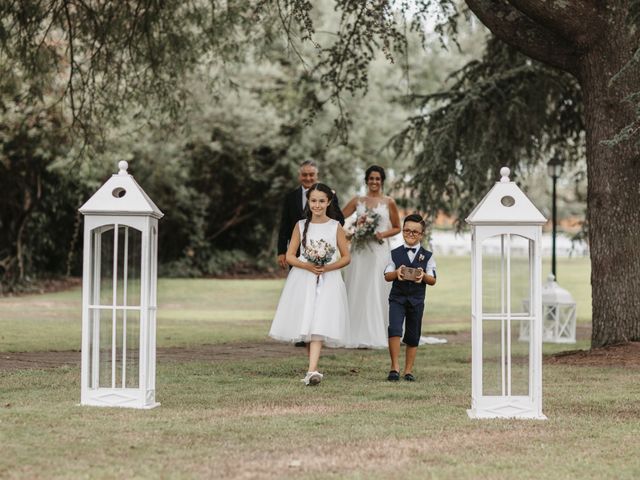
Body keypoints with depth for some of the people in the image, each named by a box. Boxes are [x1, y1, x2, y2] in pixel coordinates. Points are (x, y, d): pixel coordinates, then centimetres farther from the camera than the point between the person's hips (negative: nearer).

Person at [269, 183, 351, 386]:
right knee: (305, 325, 3)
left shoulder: (335, 227, 3)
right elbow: (290, 256, 5)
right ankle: (313, 368, 18)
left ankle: (312, 371, -25)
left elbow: (346, 257, 6)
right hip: (303, 279, 2)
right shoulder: (301, 226, 5)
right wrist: (307, 266, -14)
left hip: (328, 280, -2)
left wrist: (328, 267, -12)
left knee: (318, 325, -14)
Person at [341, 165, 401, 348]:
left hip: (379, 250, -2)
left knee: (376, 292, -4)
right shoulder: (357, 201, 10)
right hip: (359, 251, 2)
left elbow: (397, 228, 10)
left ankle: (375, 336, -1)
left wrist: (383, 234, -7)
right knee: (356, 292, -1)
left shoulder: (389, 202, 5)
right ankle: (357, 336, 3)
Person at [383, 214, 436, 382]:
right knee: (394, 329, -19)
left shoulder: (427, 256, 3)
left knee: (413, 336, 7)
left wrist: (423, 276, -20)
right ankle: (395, 367, -12)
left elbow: (433, 280, 1)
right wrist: (397, 273, -17)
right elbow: (387, 276, 4)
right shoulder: (395, 253, 5)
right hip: (397, 297, -1)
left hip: (416, 300, 1)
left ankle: (409, 370, 17)